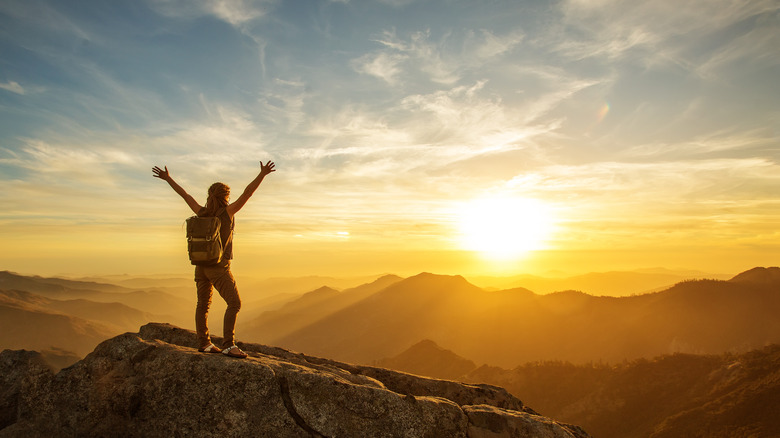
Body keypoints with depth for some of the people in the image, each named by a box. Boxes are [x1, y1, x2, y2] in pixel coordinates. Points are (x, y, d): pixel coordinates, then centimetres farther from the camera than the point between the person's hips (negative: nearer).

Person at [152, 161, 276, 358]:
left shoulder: (202, 212, 1)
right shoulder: (227, 211, -13)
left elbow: (185, 195, 13)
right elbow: (248, 193, -22)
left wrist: (168, 178, 25)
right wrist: (262, 174, -26)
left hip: (201, 266, 7)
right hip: (218, 268, -7)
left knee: (203, 304, 15)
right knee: (234, 303, -7)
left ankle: (203, 343, 22)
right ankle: (228, 345, -15)